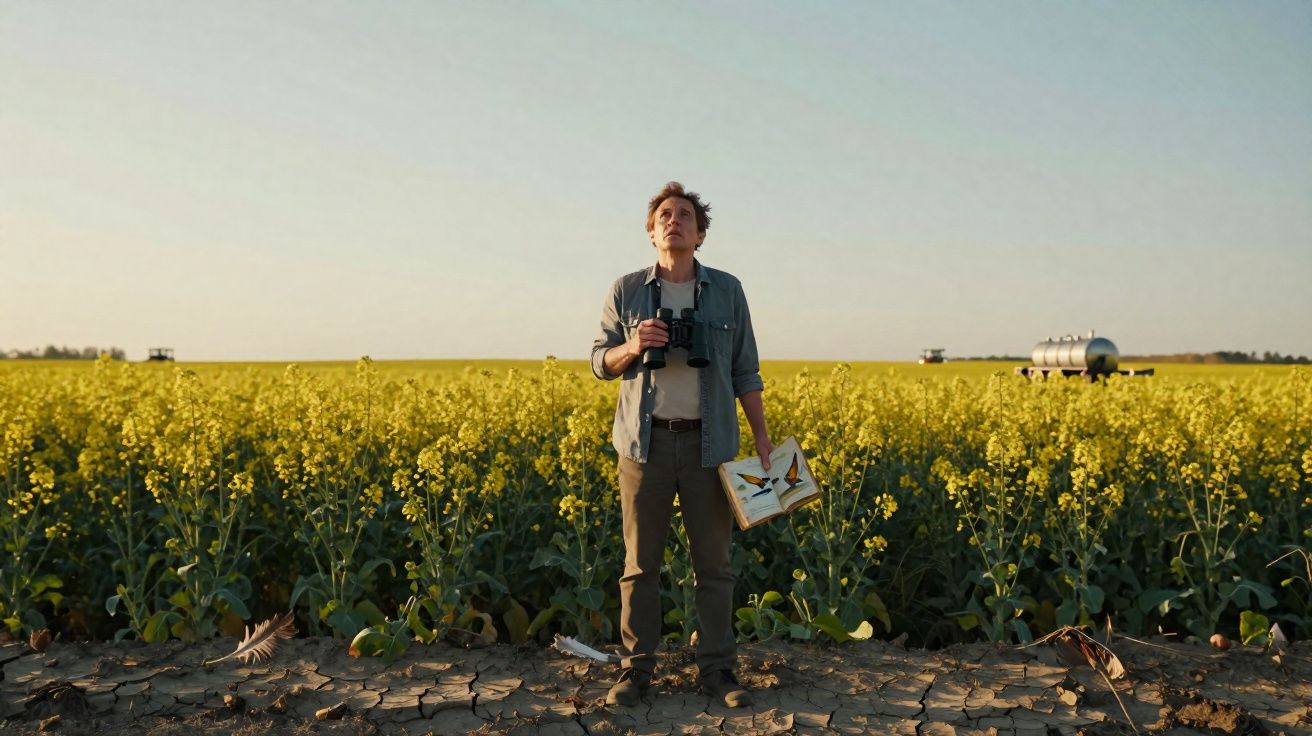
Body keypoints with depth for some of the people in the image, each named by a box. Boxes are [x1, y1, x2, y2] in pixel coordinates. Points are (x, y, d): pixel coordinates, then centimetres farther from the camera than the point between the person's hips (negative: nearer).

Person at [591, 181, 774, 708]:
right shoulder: (626, 291, 5)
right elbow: (600, 362, 9)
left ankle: (716, 669, 16)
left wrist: (763, 439, 4)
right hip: (646, 442, 0)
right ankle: (637, 668, 16)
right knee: (640, 562, 5)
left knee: (713, 562, 5)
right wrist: (632, 348, -12)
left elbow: (745, 372, 9)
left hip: (709, 443, 1)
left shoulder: (727, 291, 7)